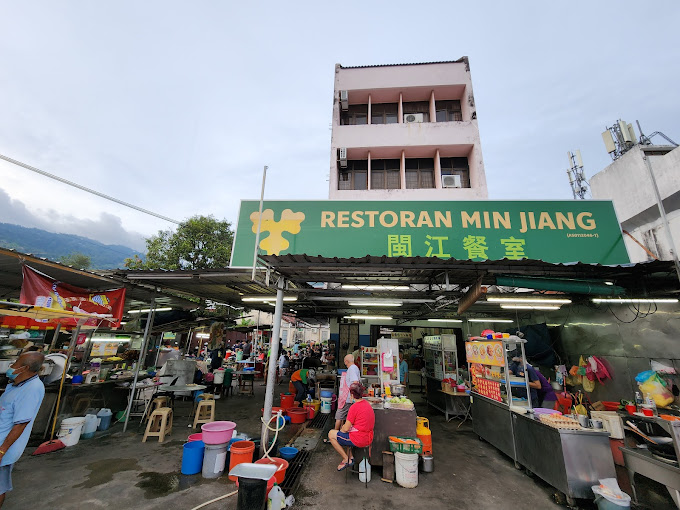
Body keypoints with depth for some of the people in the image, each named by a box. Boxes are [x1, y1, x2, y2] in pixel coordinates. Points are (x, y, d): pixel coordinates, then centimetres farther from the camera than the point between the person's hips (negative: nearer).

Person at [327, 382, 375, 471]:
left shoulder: (354, 407, -21)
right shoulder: (367, 403, 4)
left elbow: (346, 429, -16)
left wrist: (341, 429, 6)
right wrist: (345, 426, 17)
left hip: (359, 440, -8)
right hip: (369, 439, 9)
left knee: (331, 434, 8)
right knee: (346, 434, 31)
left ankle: (347, 460, 9)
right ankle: (350, 457, 25)